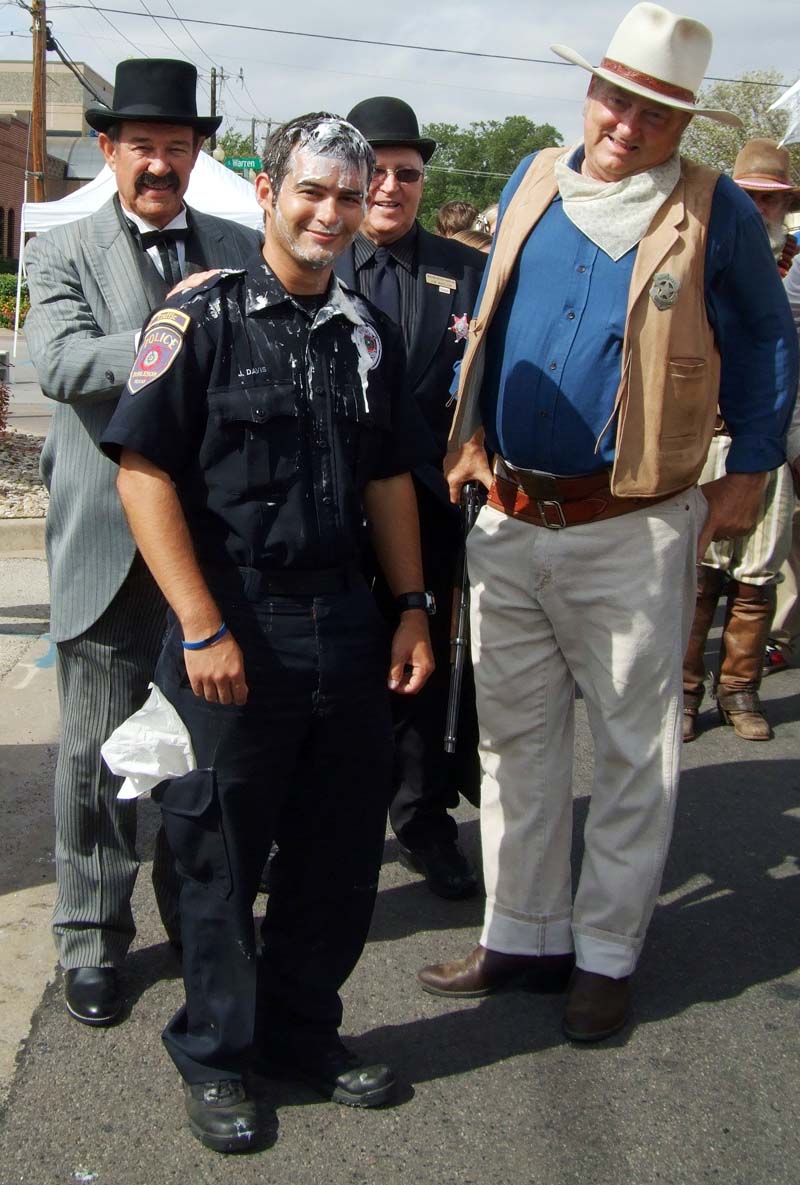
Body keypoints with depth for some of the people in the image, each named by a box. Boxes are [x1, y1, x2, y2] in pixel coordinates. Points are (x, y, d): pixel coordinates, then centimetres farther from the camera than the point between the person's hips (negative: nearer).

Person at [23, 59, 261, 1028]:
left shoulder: (242, 250, 10)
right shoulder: (64, 253, 2)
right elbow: (57, 362, -16)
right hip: (110, 540, -2)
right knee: (98, 748, 5)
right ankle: (93, 936, 20)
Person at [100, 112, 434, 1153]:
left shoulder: (368, 331, 10)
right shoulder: (202, 320, -8)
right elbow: (144, 471, -12)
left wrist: (411, 609, 10)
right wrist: (202, 628, -16)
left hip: (346, 625, 5)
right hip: (235, 628, -5)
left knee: (342, 844, 13)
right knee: (223, 855, 8)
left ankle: (301, 1030, 34)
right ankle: (216, 1056, 28)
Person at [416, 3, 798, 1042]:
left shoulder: (716, 215, -5)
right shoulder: (532, 184, 8)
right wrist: (465, 440, 13)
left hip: (632, 530, -4)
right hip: (509, 521, 4)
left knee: (634, 750, 6)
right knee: (515, 736, 12)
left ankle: (606, 950, 22)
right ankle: (524, 934, 27)